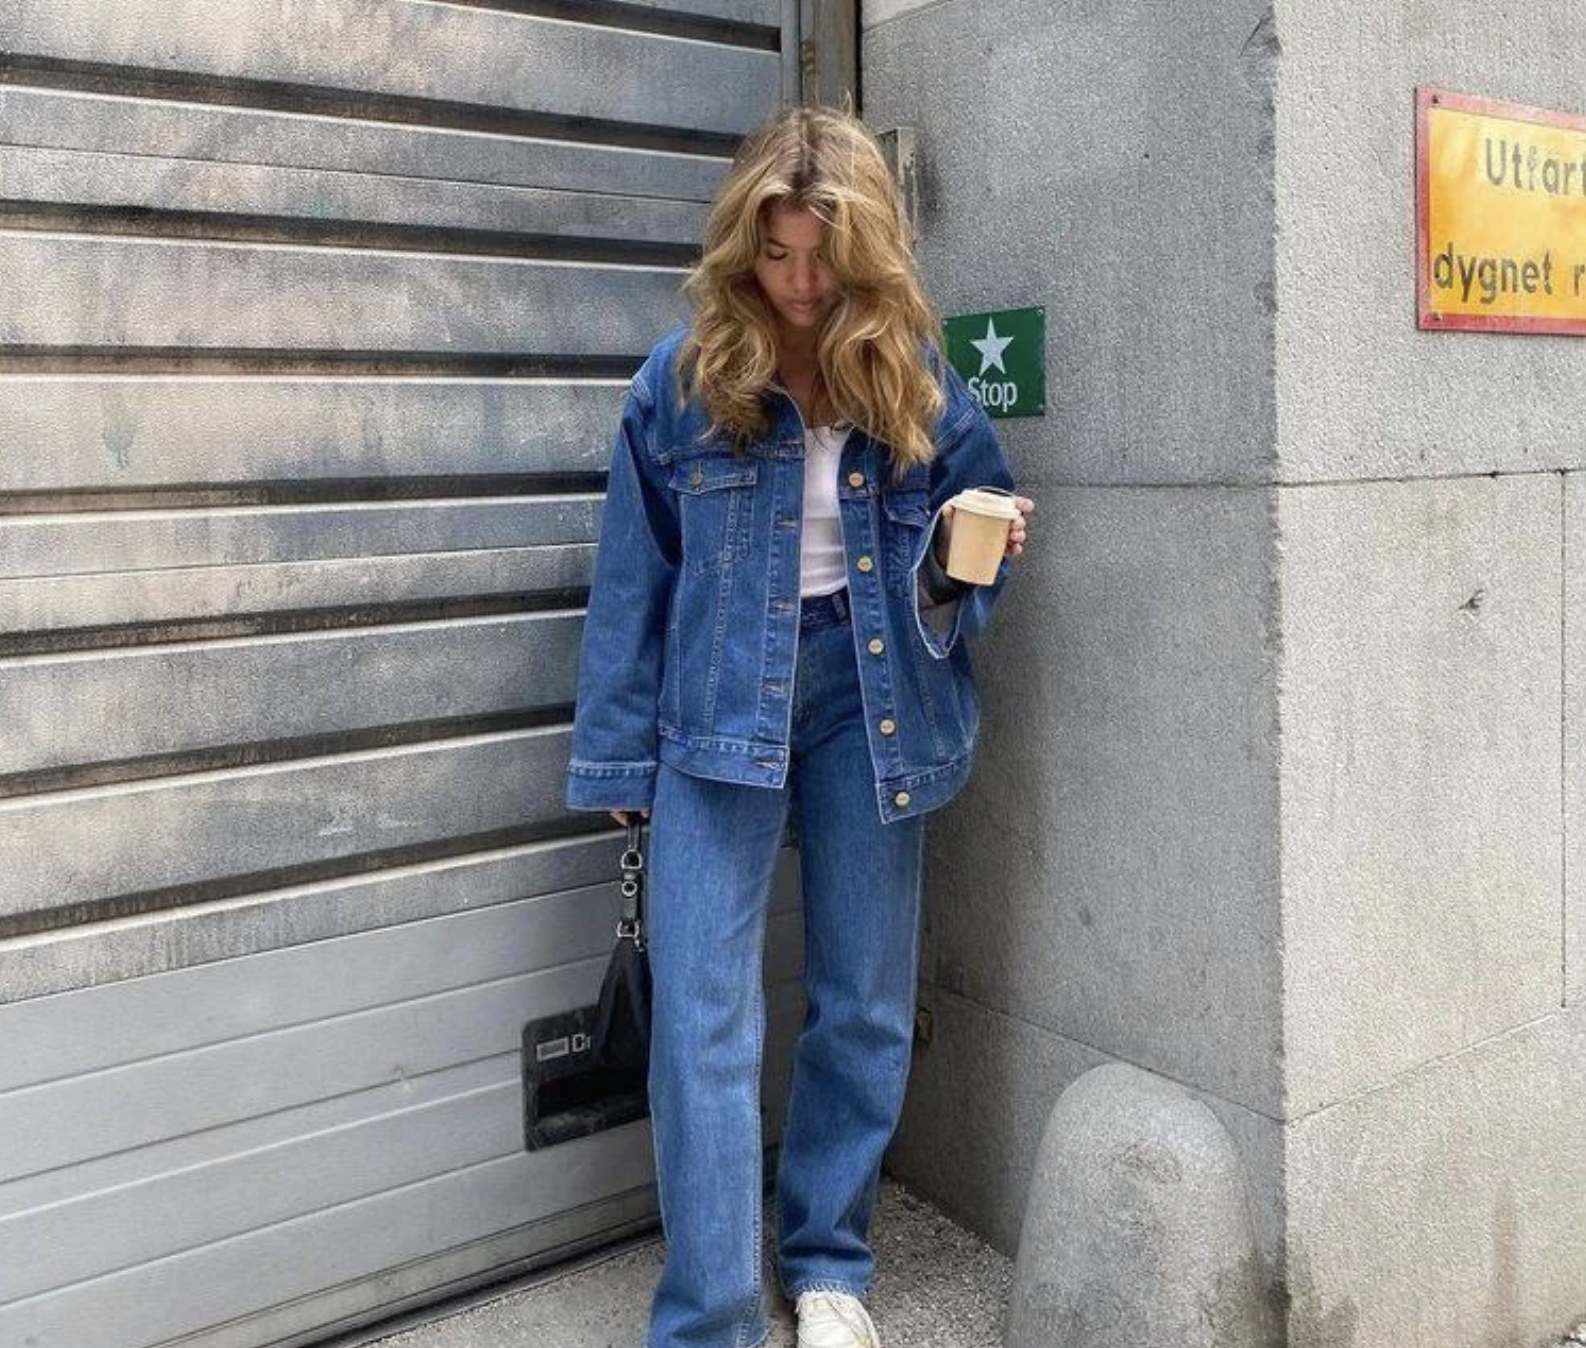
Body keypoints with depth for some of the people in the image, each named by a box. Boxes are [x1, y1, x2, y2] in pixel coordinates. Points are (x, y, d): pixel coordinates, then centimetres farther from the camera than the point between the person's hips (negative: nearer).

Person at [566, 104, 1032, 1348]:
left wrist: (960, 556, -15)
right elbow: (635, 576, 1)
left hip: (869, 696, 2)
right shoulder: (684, 379, -4)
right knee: (704, 1018, -5)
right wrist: (620, 754, 2)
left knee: (866, 1003, 11)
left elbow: (962, 584, 9)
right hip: (720, 702, -2)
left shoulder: (921, 381, 0)